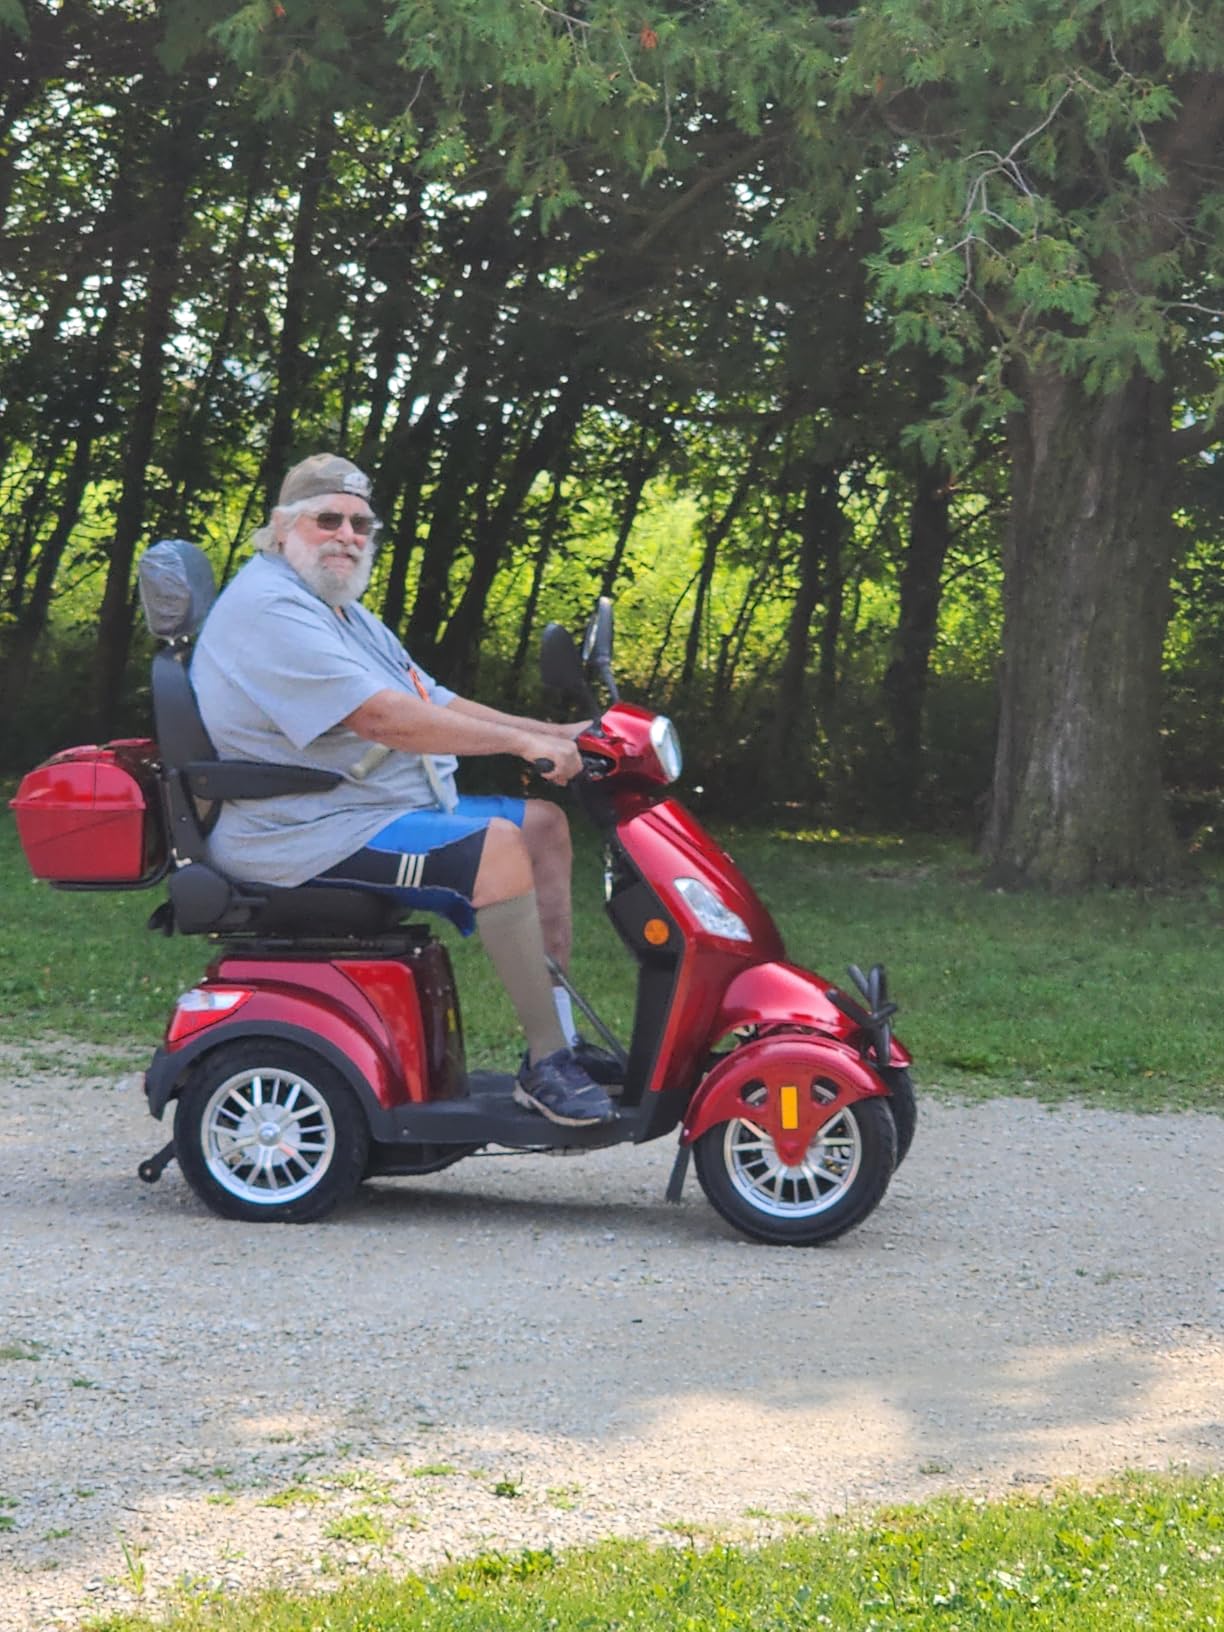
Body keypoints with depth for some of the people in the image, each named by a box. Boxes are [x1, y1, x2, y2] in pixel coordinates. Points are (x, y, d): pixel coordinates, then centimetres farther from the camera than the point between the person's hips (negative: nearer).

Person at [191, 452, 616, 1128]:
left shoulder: (344, 613, 21)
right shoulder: (268, 608, -15)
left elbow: (436, 705, 18)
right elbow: (380, 718, -25)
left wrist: (558, 736, 5)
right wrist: (523, 742, -24)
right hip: (310, 838, -11)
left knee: (542, 822, 11)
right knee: (496, 845, -25)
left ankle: (560, 1032, 6)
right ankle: (547, 1065, -24)